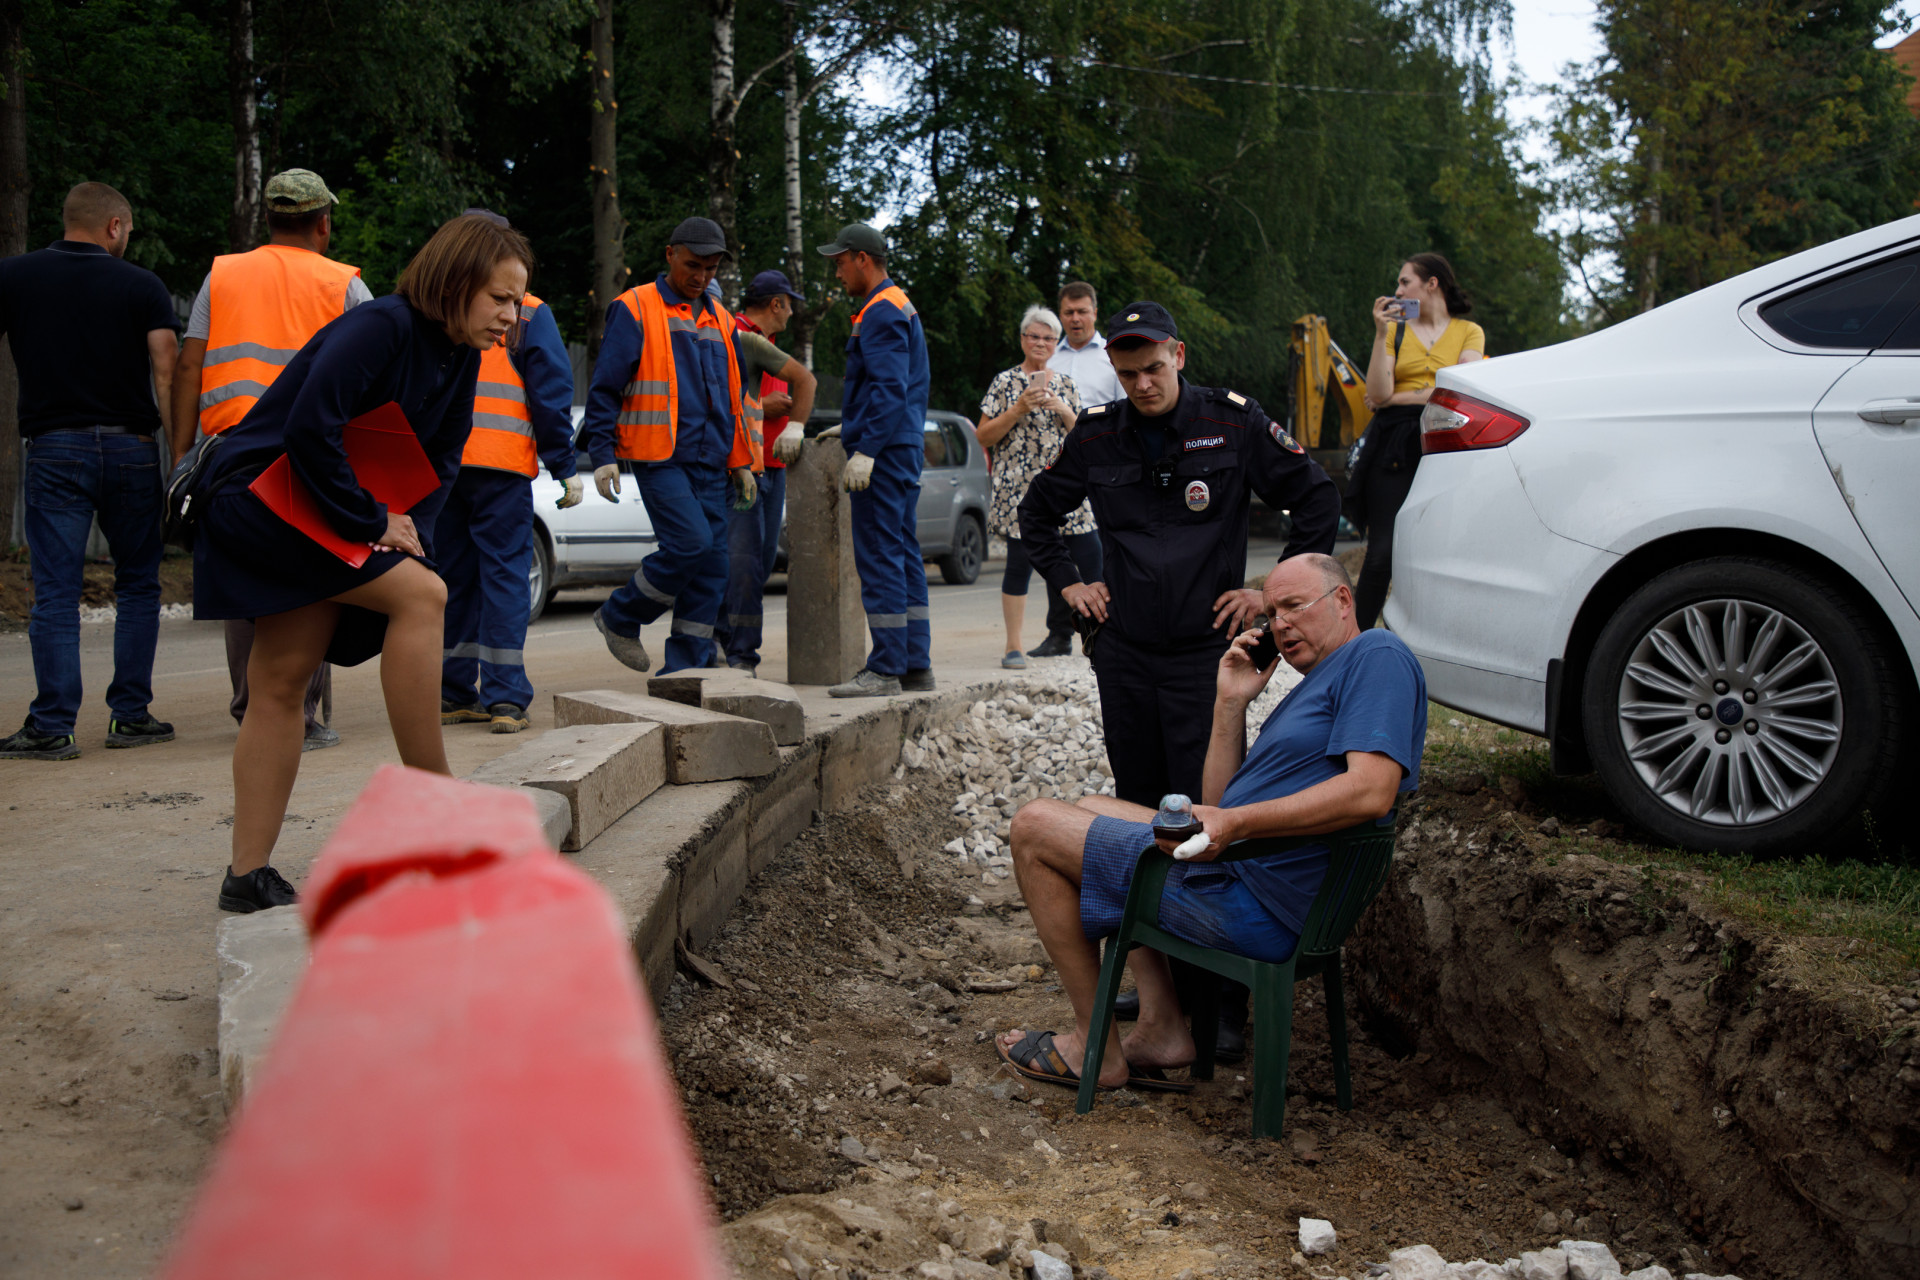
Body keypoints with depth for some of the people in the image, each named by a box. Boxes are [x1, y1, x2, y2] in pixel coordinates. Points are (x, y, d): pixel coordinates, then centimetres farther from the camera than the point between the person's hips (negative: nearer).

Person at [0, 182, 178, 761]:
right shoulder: (141, 285, 1)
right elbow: (167, 369, -8)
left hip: (53, 447, 0)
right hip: (130, 446, 0)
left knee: (55, 591, 0)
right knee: (137, 584, 12)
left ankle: (53, 726, -3)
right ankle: (131, 715, 11)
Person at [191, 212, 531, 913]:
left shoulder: (459, 357, 6)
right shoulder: (379, 328, -21)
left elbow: (442, 459, 11)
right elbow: (311, 431, -28)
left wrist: (409, 524, -8)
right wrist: (371, 523, -20)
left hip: (323, 510, 9)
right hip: (260, 491, -9)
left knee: (281, 684, 7)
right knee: (420, 594, -21)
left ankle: (248, 876, 11)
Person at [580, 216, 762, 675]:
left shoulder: (720, 320, 19)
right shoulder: (634, 309, 0)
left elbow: (734, 396, 24)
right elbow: (605, 387, -3)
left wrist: (741, 462, 18)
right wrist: (602, 454, -10)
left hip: (709, 461, 7)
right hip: (659, 457, -6)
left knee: (712, 562, 1)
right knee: (690, 542, -20)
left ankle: (684, 667, 8)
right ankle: (619, 617, 3)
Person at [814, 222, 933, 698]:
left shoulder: (881, 312, -12)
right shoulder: (902, 307, 20)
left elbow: (890, 389, -22)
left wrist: (865, 449, -24)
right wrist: (852, 427, 29)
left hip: (884, 451, -11)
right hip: (905, 446, 11)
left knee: (879, 556, -9)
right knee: (904, 555, 11)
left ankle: (886, 668, -7)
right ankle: (916, 666, 14)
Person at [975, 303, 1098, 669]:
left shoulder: (1065, 384, 15)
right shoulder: (1005, 382, 4)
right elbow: (984, 437, 0)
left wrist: (1062, 411, -3)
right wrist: (1019, 410, -11)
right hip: (1020, 488, -4)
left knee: (1091, 557, -2)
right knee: (1021, 561, -6)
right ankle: (1013, 646, 2)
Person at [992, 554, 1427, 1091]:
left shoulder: (1378, 655, -8)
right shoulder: (1314, 686, 23)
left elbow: (1371, 792, -25)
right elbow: (1219, 802, 17)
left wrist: (1234, 823, -30)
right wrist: (1231, 702, 7)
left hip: (1258, 904, -11)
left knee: (1034, 828, -3)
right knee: (1092, 808, 29)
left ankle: (1096, 1049, 5)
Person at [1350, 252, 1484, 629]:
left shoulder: (1469, 332, 12)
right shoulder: (1396, 330, 16)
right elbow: (1378, 395, 1)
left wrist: (1397, 398, -1)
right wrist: (1381, 333, -3)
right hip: (1394, 446, 1)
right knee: (1382, 552, -8)